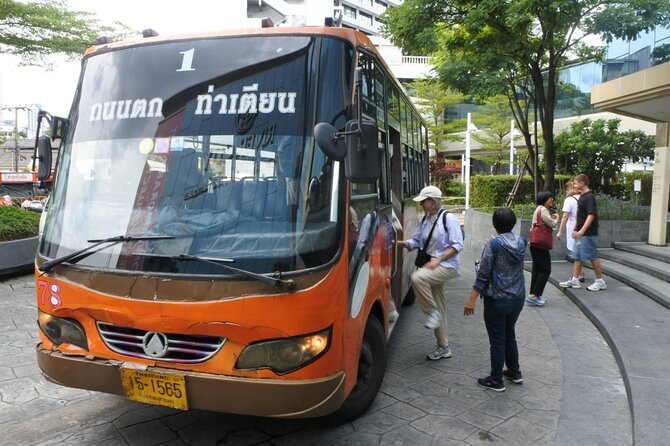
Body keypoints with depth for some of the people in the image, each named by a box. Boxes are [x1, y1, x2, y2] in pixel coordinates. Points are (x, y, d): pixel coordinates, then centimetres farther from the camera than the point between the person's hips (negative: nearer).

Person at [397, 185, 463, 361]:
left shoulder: (448, 218, -12)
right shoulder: (425, 220, 9)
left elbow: (458, 245, -15)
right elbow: (416, 241, 12)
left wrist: (438, 259, -23)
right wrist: (401, 243, -6)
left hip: (446, 265, -7)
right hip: (432, 267, 7)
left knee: (417, 278, -32)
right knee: (439, 308, 12)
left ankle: (432, 311, -11)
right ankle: (444, 347, 24)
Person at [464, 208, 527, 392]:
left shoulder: (493, 244, -17)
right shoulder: (522, 242, -2)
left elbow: (483, 275, -18)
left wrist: (472, 299, -13)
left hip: (497, 300, -6)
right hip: (518, 298, 6)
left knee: (497, 340, 6)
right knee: (510, 335, 24)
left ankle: (496, 380, 18)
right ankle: (515, 372, 37)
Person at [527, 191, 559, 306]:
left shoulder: (539, 209, 21)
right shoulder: (543, 209, -11)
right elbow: (553, 224, -11)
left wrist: (551, 218, 14)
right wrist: (556, 218, 7)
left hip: (536, 244, 11)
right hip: (540, 244, -11)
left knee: (537, 269, 11)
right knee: (545, 270, -8)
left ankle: (533, 295, 13)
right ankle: (534, 295, -12)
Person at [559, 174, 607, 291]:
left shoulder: (590, 197, -14)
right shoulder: (582, 196, 13)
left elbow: (591, 215, -22)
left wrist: (582, 230, -29)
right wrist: (575, 229, 21)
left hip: (588, 233, -9)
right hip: (580, 233, 9)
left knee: (593, 257, -1)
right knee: (577, 256, 10)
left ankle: (600, 282, 9)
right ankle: (575, 280, 16)